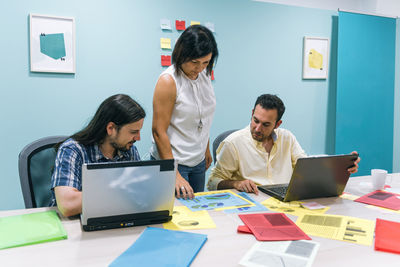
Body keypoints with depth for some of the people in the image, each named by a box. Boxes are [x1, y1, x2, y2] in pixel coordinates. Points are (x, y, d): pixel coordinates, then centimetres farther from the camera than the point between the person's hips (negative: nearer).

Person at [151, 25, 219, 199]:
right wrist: (174, 175, -23)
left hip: (198, 162, 7)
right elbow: (158, 131, -20)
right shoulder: (168, 81, -18)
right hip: (171, 160, -7)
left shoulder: (205, 75, 3)